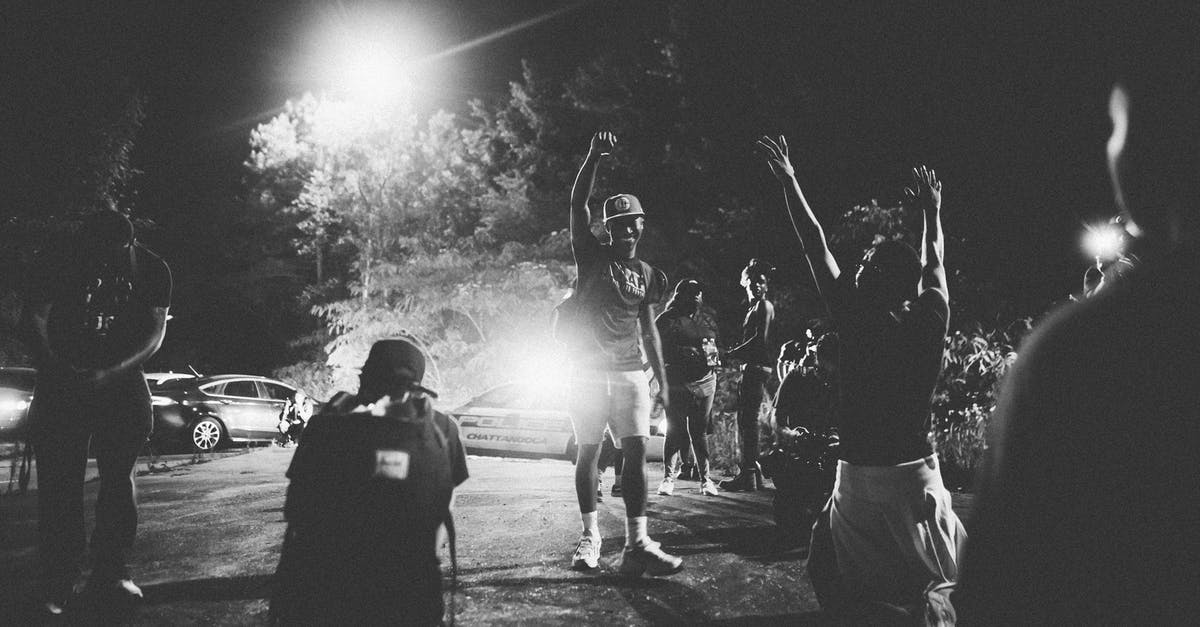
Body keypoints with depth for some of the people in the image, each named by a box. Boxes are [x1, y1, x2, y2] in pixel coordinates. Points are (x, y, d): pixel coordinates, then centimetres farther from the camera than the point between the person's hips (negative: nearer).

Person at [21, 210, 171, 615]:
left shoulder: (151, 270, -4)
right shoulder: (59, 265, -5)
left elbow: (154, 334, -8)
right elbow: (36, 319, -8)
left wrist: (110, 373, -21)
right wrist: (55, 368, -25)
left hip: (121, 381, 1)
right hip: (64, 381, -1)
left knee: (118, 478, -1)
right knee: (59, 482, -4)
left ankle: (109, 575, 6)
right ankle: (55, 586, 1)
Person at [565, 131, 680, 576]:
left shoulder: (647, 274, 12)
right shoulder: (592, 257, 3)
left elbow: (649, 329, 16)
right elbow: (577, 203, -10)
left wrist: (663, 380, 12)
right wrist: (594, 157, -23)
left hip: (631, 373, 3)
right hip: (589, 370, -2)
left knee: (636, 451, -7)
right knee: (588, 453, 3)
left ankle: (637, 544, -8)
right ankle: (590, 536, 15)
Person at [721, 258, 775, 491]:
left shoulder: (764, 306, -7)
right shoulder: (753, 307, 22)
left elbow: (760, 339, -16)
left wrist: (731, 354, -12)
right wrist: (736, 353, 6)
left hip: (756, 367, -10)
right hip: (749, 367, 10)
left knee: (749, 420, -11)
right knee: (745, 420, 12)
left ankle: (748, 476, -11)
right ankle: (750, 472, 18)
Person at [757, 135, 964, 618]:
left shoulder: (856, 318, -11)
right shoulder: (929, 320, -3)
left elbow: (816, 246, -5)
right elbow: (934, 263, 16)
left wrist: (788, 180, 3)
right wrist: (932, 211, 32)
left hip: (858, 474, -2)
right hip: (915, 471, 2)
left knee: (835, 575, 16)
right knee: (939, 577, 13)